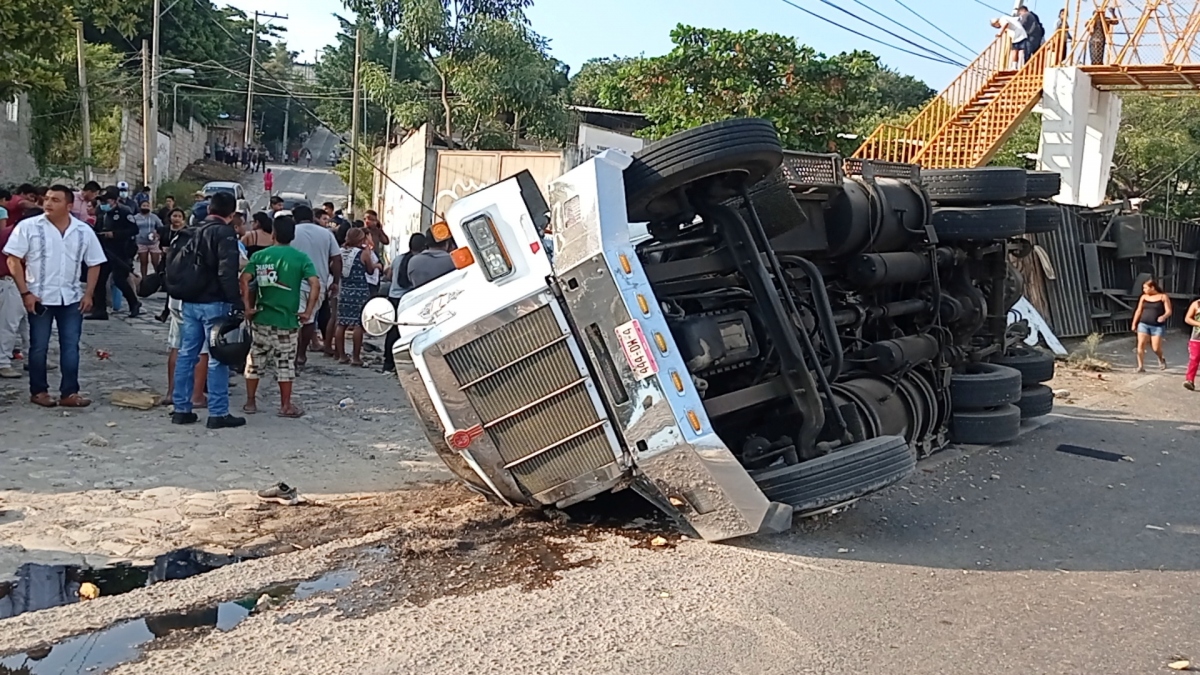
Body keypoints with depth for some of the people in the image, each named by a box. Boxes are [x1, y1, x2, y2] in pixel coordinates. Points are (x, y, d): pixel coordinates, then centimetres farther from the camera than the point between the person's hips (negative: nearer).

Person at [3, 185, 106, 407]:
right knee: (39, 347, 6)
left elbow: (94, 264, 7)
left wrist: (88, 294, 0)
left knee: (71, 346, 4)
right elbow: (13, 260, -7)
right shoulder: (28, 227, -7)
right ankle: (38, 391, 18)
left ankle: (69, 392, 10)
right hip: (40, 297, -2)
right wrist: (25, 292, -12)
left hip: (72, 298, 2)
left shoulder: (84, 231, 1)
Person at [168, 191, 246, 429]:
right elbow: (227, 273, -20)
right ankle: (218, 413, 0)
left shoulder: (192, 232, 13)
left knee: (186, 354, 11)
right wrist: (238, 302, -18)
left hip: (189, 302, 8)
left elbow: (174, 266, 16)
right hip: (214, 303, -8)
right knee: (217, 358, -3)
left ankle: (181, 409, 17)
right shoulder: (224, 233, -11)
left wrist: (179, 292, 22)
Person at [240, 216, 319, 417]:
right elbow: (315, 283, -13)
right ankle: (286, 406, 11)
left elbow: (245, 279, -9)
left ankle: (250, 402, 19)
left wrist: (248, 306, -4)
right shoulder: (300, 257, -3)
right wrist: (308, 311, -8)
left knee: (255, 360, 12)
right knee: (285, 363, 5)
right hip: (287, 319, -2)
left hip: (261, 318, 2)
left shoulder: (260, 256, 2)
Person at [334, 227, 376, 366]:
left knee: (341, 324, 9)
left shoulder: (341, 252, 3)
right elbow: (370, 270, 3)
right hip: (359, 291, -5)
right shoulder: (364, 253, -8)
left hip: (344, 290, 5)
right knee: (358, 325, -2)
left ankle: (341, 356, 15)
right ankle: (356, 357, -1)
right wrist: (368, 249, 6)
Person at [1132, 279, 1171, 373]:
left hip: (1158, 326, -3)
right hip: (1143, 324, 3)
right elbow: (1138, 311, 14)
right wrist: (1134, 324, 12)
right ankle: (1141, 366, -9)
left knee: (1156, 348, -4)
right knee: (1141, 345, -11)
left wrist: (1164, 316, -28)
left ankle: (1161, 360, 30)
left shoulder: (1163, 297, -1)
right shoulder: (1143, 297, 8)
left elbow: (1168, 311, -7)